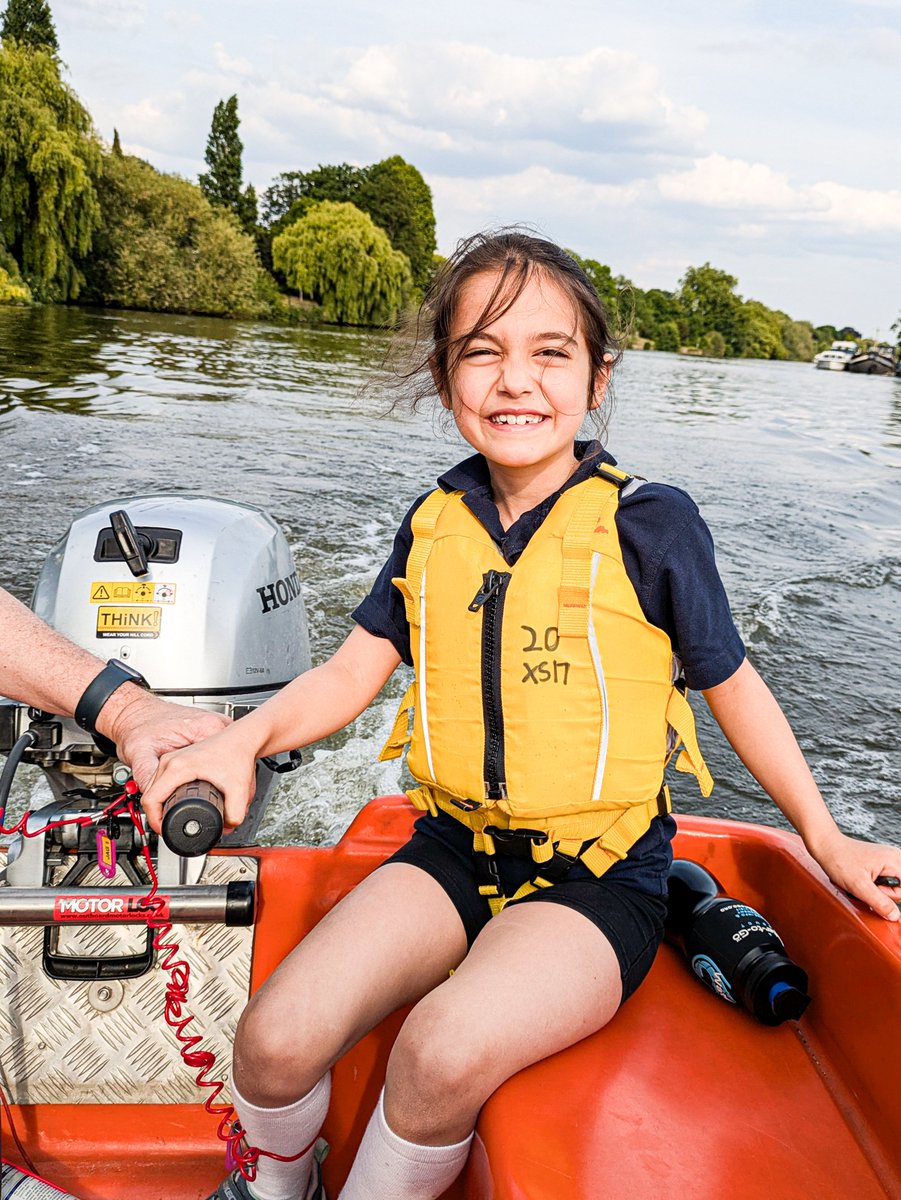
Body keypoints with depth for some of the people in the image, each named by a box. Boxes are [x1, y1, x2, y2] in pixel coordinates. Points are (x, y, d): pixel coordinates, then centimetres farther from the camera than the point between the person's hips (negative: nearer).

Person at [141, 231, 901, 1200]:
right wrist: (244, 738, -13)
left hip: (598, 874, -3)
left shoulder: (650, 522, -7)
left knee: (446, 1051, -31)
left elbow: (731, 685, 3)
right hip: (454, 847, 4)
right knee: (274, 1040, -15)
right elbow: (354, 668, 5)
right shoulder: (435, 521, 5)